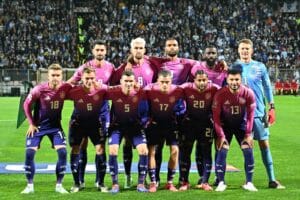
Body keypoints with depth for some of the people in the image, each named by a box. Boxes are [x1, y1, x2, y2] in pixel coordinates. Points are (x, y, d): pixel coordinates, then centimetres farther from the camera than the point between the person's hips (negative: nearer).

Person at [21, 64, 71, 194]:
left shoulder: (65, 88, -14)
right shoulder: (39, 89, -19)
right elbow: (26, 105, -6)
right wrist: (31, 124, -5)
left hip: (55, 126, 1)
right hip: (38, 125, -1)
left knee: (62, 152, -12)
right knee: (29, 153, -9)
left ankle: (59, 185, 1)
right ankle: (30, 185, 6)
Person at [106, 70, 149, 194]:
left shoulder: (140, 93, -15)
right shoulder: (113, 92, -20)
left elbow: (144, 113, 1)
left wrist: (143, 122, -8)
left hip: (135, 126, 1)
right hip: (117, 126, -1)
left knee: (143, 151, -12)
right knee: (113, 151, -15)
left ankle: (141, 184, 1)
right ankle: (115, 184, -3)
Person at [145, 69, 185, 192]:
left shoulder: (177, 91, -18)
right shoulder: (150, 90, -21)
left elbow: (181, 109, -1)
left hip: (170, 123, 1)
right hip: (154, 123, -1)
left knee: (175, 150, -7)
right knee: (151, 151, -5)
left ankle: (170, 182, 5)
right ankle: (153, 182, 3)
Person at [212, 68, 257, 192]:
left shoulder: (248, 93, -19)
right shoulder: (220, 94, -23)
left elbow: (250, 115, -9)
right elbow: (216, 116, -16)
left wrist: (248, 134, -10)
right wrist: (220, 135, -17)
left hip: (241, 125, 1)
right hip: (225, 125, -1)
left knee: (248, 151, -7)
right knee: (222, 151, -12)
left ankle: (249, 183, 4)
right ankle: (221, 182, -2)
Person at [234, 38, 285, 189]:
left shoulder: (260, 67, 5)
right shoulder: (234, 67, 4)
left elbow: (267, 87, 10)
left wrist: (272, 107, 5)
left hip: (259, 111, 0)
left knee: (264, 144, 0)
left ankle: (272, 179, 5)